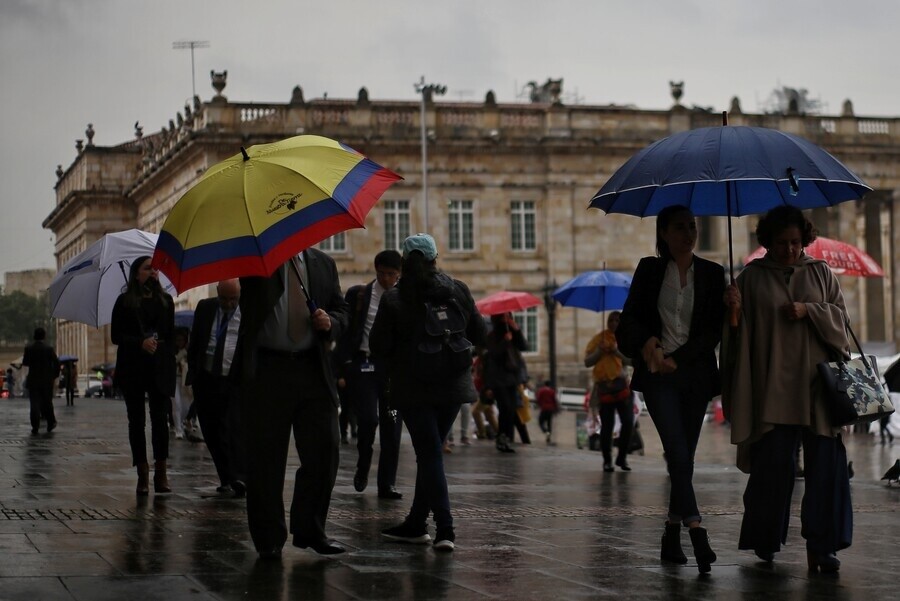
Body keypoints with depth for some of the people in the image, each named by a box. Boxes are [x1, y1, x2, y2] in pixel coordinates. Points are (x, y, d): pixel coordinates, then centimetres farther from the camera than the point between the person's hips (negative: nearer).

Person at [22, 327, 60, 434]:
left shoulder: (29, 348, -4)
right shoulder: (49, 348, -7)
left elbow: (25, 363, 4)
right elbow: (56, 363, -7)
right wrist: (55, 376, 5)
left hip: (33, 380, 0)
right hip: (47, 380, 0)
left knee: (34, 404, 1)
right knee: (47, 402, 13)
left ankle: (35, 427, -6)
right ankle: (50, 424, 18)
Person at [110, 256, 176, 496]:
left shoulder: (165, 300, 11)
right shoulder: (125, 302, 4)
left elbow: (171, 336, 10)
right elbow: (115, 336, 1)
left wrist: (170, 365, 0)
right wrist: (141, 342, -14)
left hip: (160, 368, 1)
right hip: (133, 368, -1)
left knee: (160, 418, -5)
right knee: (137, 420, 1)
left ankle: (161, 473, -2)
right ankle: (142, 475, 4)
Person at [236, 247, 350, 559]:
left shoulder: (323, 263, 15)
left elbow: (341, 311, 18)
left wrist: (330, 323, -3)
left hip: (312, 370, 3)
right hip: (265, 368, -3)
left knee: (324, 452, 1)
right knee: (265, 457, 2)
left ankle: (309, 530, 17)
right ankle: (269, 539, 13)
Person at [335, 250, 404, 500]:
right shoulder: (358, 294, 3)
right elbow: (345, 331, 4)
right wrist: (344, 365, -4)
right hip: (363, 364, -2)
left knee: (391, 425, 1)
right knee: (368, 418, -13)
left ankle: (387, 483, 9)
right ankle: (362, 468, 15)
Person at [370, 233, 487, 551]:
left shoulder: (393, 299, -10)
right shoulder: (458, 291, 0)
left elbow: (378, 346, -8)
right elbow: (479, 335, 6)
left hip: (413, 388, -4)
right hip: (453, 385, 4)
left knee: (429, 453, -1)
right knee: (430, 451, 15)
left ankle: (444, 527, -11)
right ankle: (416, 523, 22)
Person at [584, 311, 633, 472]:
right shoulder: (599, 338, 7)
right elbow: (587, 362, 5)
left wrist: (617, 352, -18)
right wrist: (599, 351, -10)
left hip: (621, 384, 1)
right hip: (603, 386, -1)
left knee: (628, 422, -5)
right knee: (607, 425, -2)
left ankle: (622, 457, 9)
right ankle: (607, 460, 7)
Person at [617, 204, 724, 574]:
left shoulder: (712, 274, 7)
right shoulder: (650, 270, 6)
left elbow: (713, 331, 1)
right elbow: (630, 320, 4)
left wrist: (676, 358, -9)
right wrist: (647, 342, -16)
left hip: (695, 373, 2)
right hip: (658, 373, -2)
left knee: (684, 454, 3)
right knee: (678, 450, -15)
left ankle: (671, 539, 12)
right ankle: (696, 532, -25)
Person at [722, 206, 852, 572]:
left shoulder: (819, 272, 13)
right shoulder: (753, 277, 7)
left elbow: (841, 315, 10)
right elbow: (741, 328, 2)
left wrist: (809, 310, -6)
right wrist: (733, 306, -18)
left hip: (817, 381, 2)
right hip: (773, 384, -2)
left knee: (825, 463, -6)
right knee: (773, 463, -2)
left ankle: (821, 545, -2)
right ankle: (766, 541, 14)